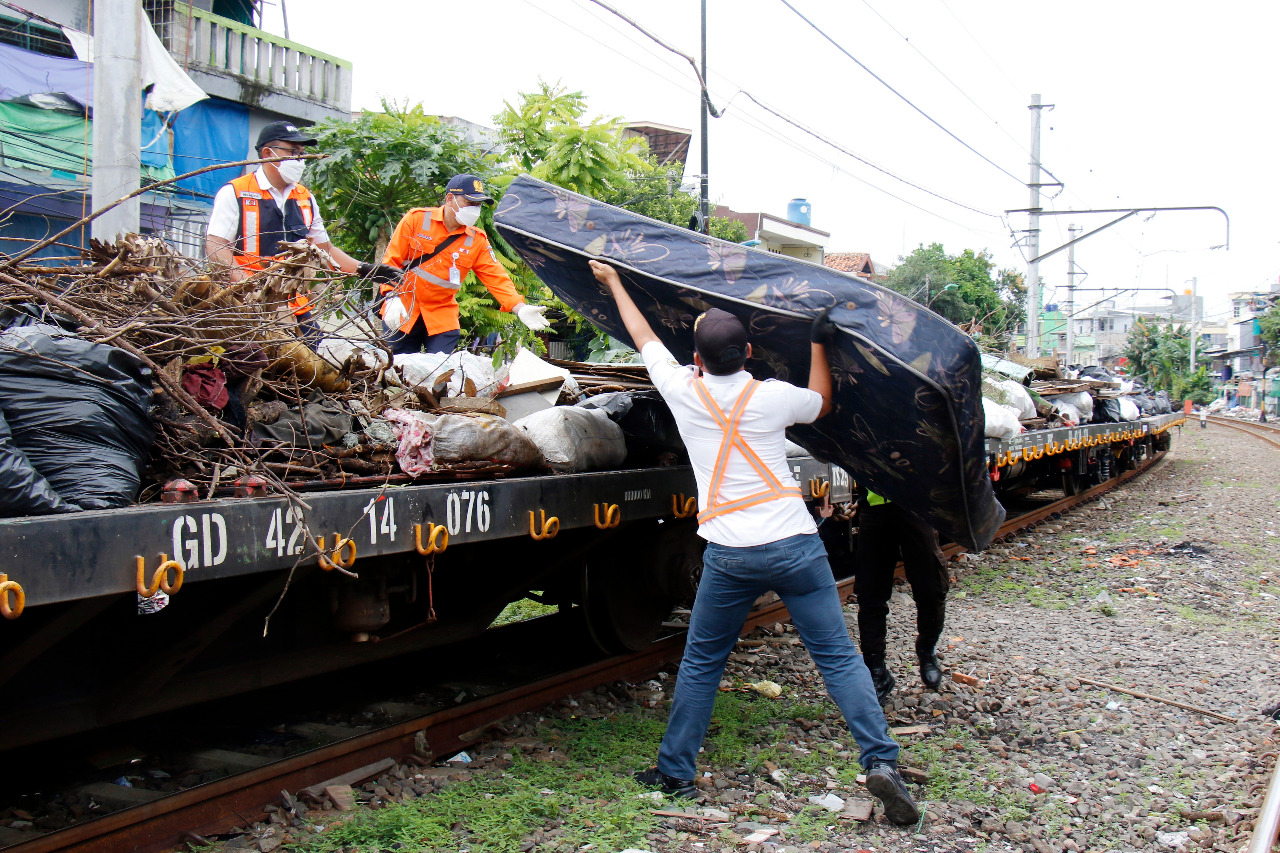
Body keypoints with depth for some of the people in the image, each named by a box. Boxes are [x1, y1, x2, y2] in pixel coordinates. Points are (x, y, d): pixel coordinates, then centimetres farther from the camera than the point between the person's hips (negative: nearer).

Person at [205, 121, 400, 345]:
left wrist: (364, 270, 11)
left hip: (298, 310, 5)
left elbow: (325, 249, 25)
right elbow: (215, 247, -7)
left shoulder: (305, 199, 18)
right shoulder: (234, 193, 0)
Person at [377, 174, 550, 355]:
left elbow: (495, 277, -4)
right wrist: (393, 297, -17)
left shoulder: (477, 240, 2)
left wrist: (520, 308, -18)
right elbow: (391, 260, -4)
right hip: (402, 310, -2)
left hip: (442, 316, 2)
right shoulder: (417, 219, -4)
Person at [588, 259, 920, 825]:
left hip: (730, 555, 0)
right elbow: (821, 403, 23)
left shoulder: (683, 391, 1)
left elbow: (643, 337, 18)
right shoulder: (773, 397, 0)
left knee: (701, 664, 14)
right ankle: (881, 762, -5)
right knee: (838, 656, 3)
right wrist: (819, 343, 31)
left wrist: (613, 281, 33)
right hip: (795, 545, 0)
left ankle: (674, 773, 21)